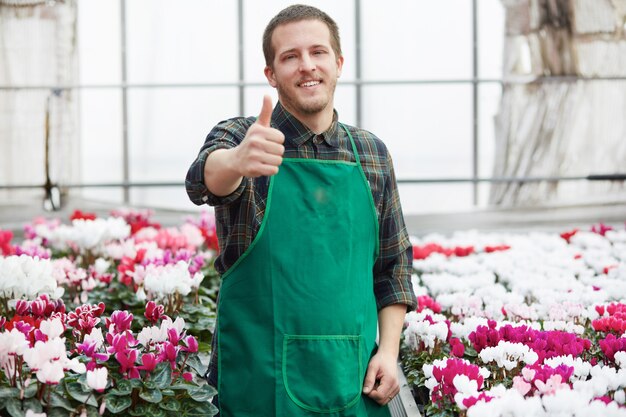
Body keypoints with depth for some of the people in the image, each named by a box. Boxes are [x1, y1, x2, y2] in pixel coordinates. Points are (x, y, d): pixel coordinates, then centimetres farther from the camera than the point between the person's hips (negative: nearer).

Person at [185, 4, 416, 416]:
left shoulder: (372, 154, 9)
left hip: (354, 381, 3)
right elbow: (206, 178, -25)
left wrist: (388, 350, 1)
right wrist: (236, 161, -48)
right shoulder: (240, 135, -2)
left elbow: (393, 264, 13)